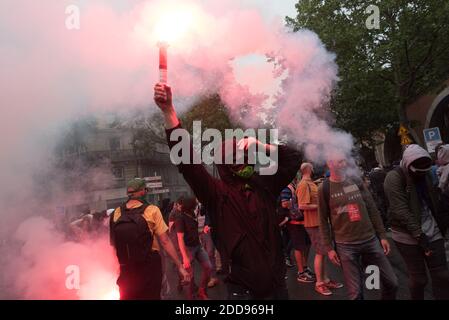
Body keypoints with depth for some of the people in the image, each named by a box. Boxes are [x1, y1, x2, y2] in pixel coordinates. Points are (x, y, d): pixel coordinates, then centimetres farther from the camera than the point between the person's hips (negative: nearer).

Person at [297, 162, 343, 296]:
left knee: (322, 252, 15)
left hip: (320, 222, 9)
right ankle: (319, 283, 10)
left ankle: (325, 279, 26)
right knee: (320, 253, -2)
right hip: (314, 224, -9)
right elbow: (302, 206, -24)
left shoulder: (311, 183, 13)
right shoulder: (303, 184, -17)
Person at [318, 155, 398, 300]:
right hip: (345, 246, -3)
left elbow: (372, 209, 8)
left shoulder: (356, 181, 5)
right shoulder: (324, 188, -4)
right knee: (355, 292, 0)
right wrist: (329, 248, -4)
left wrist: (382, 235, 6)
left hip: (371, 240, 4)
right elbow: (324, 221, -2)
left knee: (391, 283, 7)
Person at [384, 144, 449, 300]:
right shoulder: (394, 178, -14)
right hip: (409, 236, -5)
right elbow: (401, 211, -19)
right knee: (418, 278, 4)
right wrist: (419, 235, -21)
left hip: (433, 233, 6)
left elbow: (434, 202, 16)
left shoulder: (426, 174, 8)